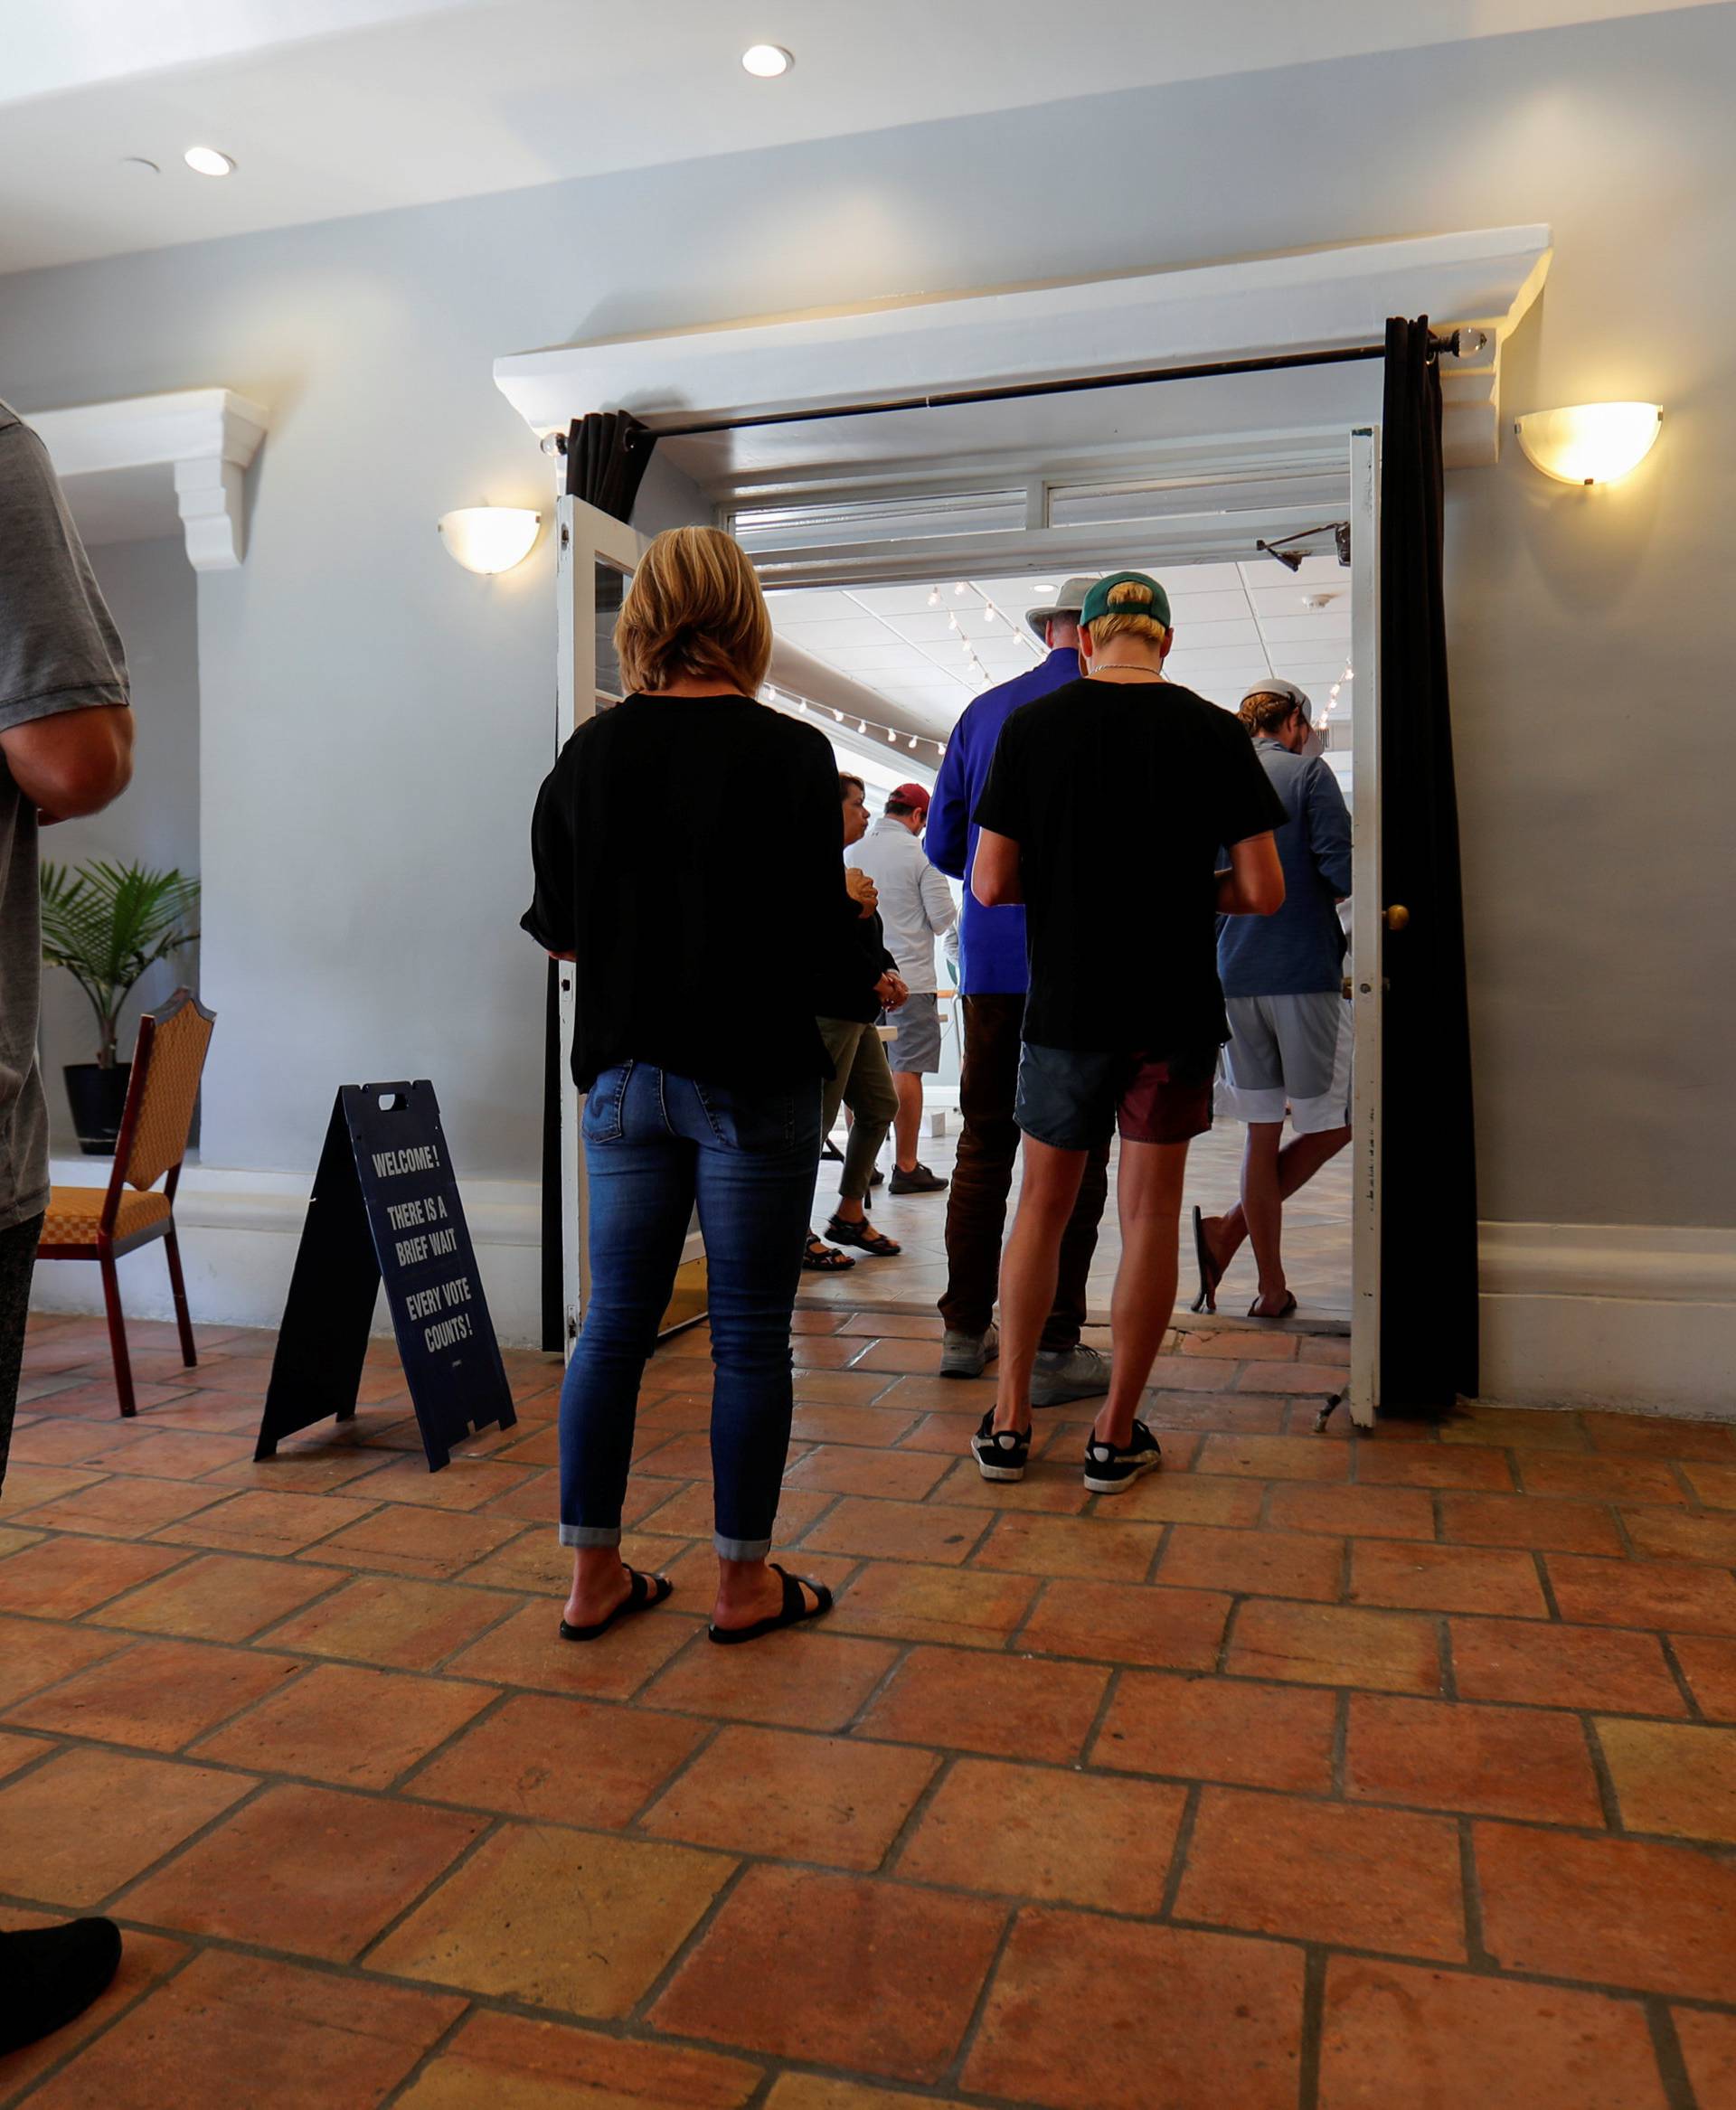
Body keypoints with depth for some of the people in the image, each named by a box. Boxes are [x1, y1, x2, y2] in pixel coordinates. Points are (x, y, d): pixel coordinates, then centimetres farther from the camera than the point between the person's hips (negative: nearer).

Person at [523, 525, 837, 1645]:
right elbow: (823, 933, -11)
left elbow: (559, 931, 7)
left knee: (614, 1322, 13)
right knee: (750, 1335, 7)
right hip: (753, 1079, -4)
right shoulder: (790, 752, -10)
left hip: (625, 1073, 4)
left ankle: (594, 1575, 22)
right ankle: (746, 1583, 20)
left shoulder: (589, 752, 3)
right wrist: (853, 905, 10)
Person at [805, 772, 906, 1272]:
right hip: (826, 1012, -11)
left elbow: (864, 937, 23)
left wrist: (889, 971, 6)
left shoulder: (841, 868, 20)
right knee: (815, 1119, -6)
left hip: (857, 1013, 11)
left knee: (880, 1107, 15)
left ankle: (850, 1215, 25)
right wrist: (876, 979, -15)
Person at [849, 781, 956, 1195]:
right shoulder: (919, 853, -9)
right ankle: (906, 1168, 4)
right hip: (909, 977, -5)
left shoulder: (854, 850, 4)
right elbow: (943, 918, -9)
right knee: (906, 1070, 0)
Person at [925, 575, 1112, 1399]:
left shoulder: (984, 710, 11)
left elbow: (941, 846, 13)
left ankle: (965, 1327, 17)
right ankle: (1053, 1346, 4)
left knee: (983, 1142, 11)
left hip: (991, 959, 5)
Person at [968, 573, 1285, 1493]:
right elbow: (1263, 892, -5)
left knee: (1041, 1205, 14)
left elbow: (990, 884, -4)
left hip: (1064, 1007, 1)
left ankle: (1008, 1423, 18)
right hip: (1174, 1009, 0)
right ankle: (1115, 1435, 16)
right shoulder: (1213, 731, -3)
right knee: (1149, 1216, 8)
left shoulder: (1028, 726, -3)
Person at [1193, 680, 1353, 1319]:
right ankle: (1231, 1231, -3)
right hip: (1305, 972, -5)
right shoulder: (1307, 772, -1)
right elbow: (1342, 870, -12)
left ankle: (1271, 1287, 10)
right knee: (1334, 1124, 7)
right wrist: (1329, 892, 10)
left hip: (1235, 977, 5)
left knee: (1263, 1132, 9)